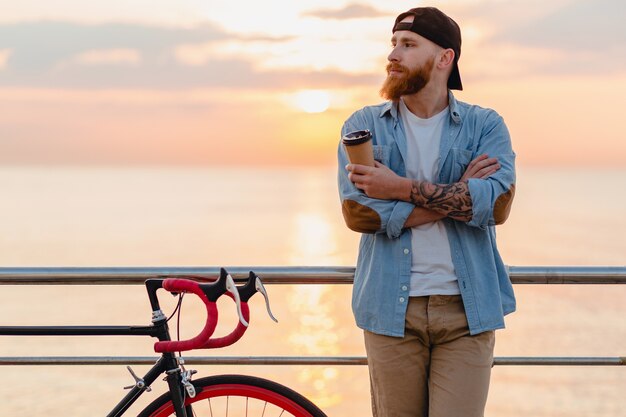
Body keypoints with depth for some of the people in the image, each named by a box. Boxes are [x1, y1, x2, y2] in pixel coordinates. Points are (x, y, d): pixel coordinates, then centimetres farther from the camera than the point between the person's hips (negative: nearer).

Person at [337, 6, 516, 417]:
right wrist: (456, 197, -11)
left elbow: (497, 203, -12)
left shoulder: (485, 125, 5)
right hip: (392, 309, 1)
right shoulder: (363, 125, 6)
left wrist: (402, 189, -14)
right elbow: (356, 210, -9)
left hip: (466, 310, 0)